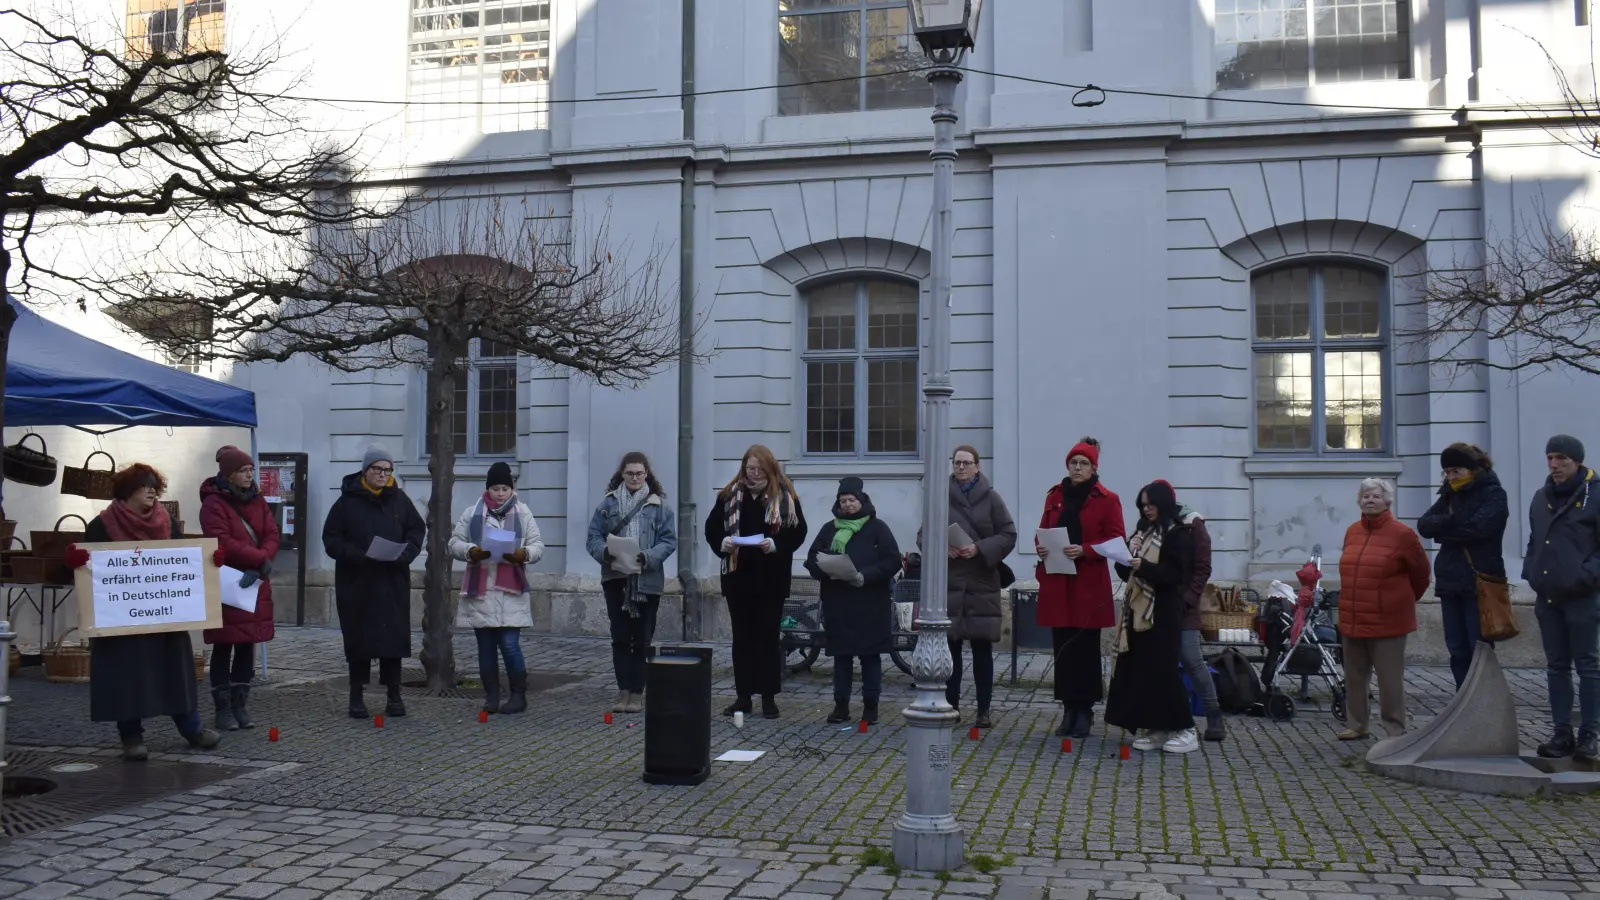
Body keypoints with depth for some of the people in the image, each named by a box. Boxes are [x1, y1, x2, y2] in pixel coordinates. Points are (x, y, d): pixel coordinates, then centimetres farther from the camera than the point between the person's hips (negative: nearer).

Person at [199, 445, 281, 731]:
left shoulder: (258, 501, 11)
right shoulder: (213, 503, -9)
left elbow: (272, 536, 3)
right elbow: (223, 543, -19)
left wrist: (258, 566, -14)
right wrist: (260, 559, -20)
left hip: (255, 584, 6)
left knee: (247, 647, 9)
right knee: (224, 648, 1)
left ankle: (241, 705, 16)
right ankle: (223, 708, 7)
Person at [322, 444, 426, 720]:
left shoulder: (399, 499, 5)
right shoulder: (348, 500, -3)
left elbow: (417, 530, 9)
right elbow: (331, 539, -4)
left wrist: (404, 554, -9)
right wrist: (359, 556, -18)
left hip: (393, 581, 2)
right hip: (356, 581, -2)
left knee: (394, 636, 3)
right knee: (358, 637, 4)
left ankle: (394, 695, 11)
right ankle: (357, 696, 13)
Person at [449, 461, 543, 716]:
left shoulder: (523, 513, 6)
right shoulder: (472, 513, 5)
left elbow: (538, 545, 4)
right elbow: (454, 543, 5)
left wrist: (524, 553, -17)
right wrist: (471, 551, -16)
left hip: (511, 591, -1)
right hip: (480, 591, 1)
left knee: (510, 645, -6)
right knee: (486, 647, 7)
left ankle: (519, 695, 7)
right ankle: (491, 696, 16)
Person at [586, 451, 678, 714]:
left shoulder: (659, 505, 1)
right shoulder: (608, 502, 5)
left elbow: (669, 541, -3)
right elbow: (593, 536, 2)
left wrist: (647, 556, -20)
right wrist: (605, 552, -19)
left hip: (647, 581, -1)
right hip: (615, 579, 1)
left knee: (642, 638, 5)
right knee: (620, 637, 4)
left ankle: (637, 693, 12)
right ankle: (623, 691, 11)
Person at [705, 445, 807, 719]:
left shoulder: (785, 496, -1)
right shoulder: (730, 494, 4)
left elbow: (798, 531, -3)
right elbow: (711, 526, 7)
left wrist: (775, 545, -19)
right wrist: (722, 543, -13)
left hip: (771, 578, -2)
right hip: (738, 575, 2)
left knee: (769, 636, 3)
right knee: (742, 636, 8)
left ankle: (769, 697, 9)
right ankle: (743, 696, 14)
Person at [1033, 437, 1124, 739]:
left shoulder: (1107, 500, 0)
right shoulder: (1055, 496, 13)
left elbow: (1116, 540, -4)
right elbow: (1043, 532, 19)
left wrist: (1084, 549, -17)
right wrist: (1040, 547, -3)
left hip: (1089, 584, -4)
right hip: (1056, 583, 4)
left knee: (1086, 648, -1)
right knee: (1062, 647, 4)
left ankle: (1085, 710, 7)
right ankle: (1069, 708, 11)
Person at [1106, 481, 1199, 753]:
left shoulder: (1179, 535, -4)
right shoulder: (1142, 531, 16)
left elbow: (1177, 575, -13)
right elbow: (1124, 572, 15)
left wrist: (1144, 566, -25)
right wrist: (1128, 554, -5)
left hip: (1163, 612, -7)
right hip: (1138, 610, 7)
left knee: (1163, 669, -8)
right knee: (1138, 669, 2)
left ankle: (1184, 730, 0)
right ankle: (1154, 728, 9)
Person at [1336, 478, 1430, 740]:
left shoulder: (1402, 534, -7)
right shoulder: (1352, 532, 9)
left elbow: (1420, 572, 3)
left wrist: (1405, 600, 13)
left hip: (1387, 620, -5)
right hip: (1352, 619, 6)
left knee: (1390, 680, 1)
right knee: (1354, 677, 13)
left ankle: (1395, 730, 11)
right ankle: (1355, 725, 25)